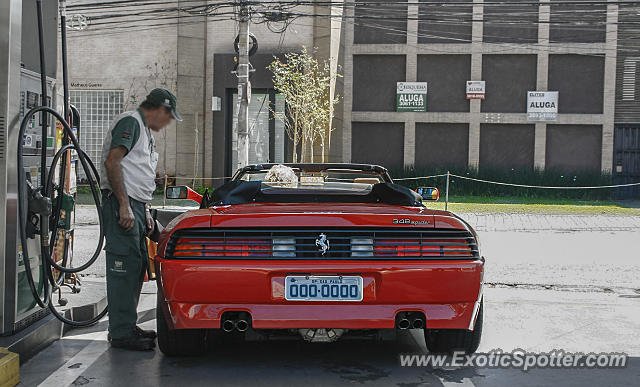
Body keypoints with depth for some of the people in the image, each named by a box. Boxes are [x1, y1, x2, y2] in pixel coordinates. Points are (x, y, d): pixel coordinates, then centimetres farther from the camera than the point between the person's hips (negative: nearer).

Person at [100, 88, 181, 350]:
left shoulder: (145, 131, 25)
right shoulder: (130, 122, -7)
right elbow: (112, 162, -19)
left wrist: (145, 213, 23)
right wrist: (124, 206, -22)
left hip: (135, 205, 11)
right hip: (121, 204, -11)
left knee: (136, 267, 13)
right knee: (124, 267, -11)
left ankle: (128, 326, 21)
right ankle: (121, 333, -10)